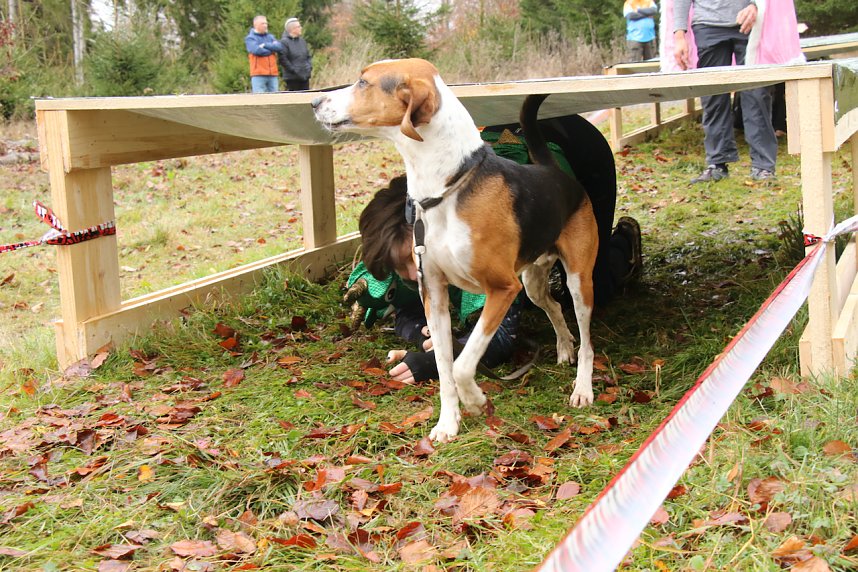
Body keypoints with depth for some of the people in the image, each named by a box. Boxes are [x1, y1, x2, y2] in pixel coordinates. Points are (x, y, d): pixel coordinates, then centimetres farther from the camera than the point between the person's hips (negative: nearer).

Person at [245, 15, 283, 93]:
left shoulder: (270, 37, 18)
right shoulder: (250, 38, 3)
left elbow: (279, 47, 1)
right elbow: (256, 50, -15)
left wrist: (265, 45, -9)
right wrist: (272, 49, -1)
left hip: (273, 74, 5)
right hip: (258, 75, -5)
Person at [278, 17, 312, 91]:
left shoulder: (302, 41, 13)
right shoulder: (284, 42, -9)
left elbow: (308, 56, 21)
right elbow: (282, 59, -15)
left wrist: (309, 67, 4)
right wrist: (294, 70, -15)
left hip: (305, 77, 7)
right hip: (292, 77, -7)